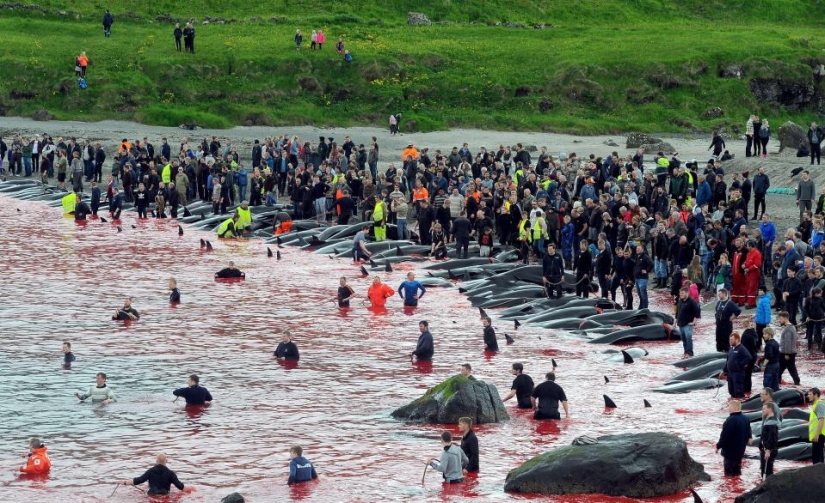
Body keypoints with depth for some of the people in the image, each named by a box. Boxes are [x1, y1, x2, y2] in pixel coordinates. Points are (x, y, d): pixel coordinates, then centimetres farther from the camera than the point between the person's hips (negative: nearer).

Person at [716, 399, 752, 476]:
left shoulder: (731, 420, -23)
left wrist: (718, 446, -9)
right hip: (740, 451, 9)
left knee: (729, 473, -1)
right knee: (737, 471, 18)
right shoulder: (745, 419, 5)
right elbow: (748, 435, 14)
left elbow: (724, 436, -22)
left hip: (730, 451, -9)